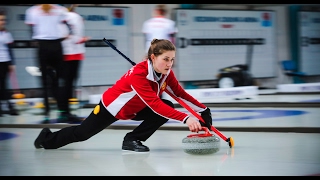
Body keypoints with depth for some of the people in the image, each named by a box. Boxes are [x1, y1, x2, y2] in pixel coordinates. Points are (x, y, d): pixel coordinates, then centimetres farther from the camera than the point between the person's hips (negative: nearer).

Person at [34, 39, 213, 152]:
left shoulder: (166, 72, -18)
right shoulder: (138, 74, -41)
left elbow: (181, 93, -8)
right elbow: (155, 104, -49)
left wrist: (203, 110, -18)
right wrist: (186, 118, -56)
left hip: (135, 109, 7)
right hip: (112, 106, -6)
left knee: (169, 107, -15)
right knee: (83, 133, 7)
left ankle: (133, 140, -6)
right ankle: (48, 138, 36)